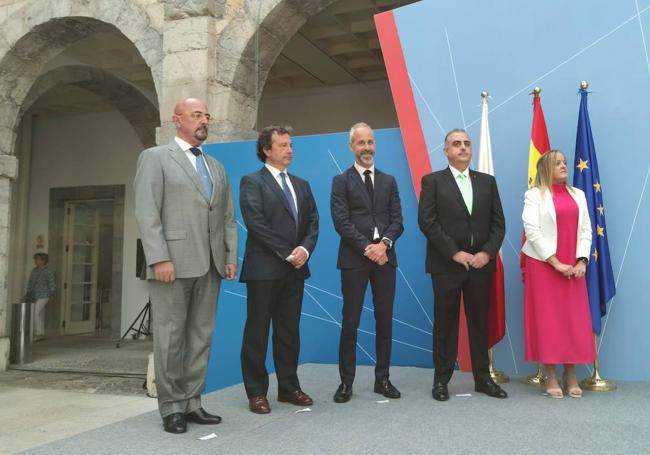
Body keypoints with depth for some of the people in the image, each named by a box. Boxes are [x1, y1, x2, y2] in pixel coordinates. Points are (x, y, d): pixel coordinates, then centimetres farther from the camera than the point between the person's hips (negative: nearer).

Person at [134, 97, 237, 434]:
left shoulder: (217, 168, 21)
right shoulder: (155, 157, 4)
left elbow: (228, 218, 17)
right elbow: (147, 213, -7)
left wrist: (231, 257, 6)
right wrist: (159, 258, -16)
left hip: (210, 265, 6)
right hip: (173, 263, -5)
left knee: (200, 336, 7)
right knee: (170, 337, 0)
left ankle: (191, 403, 16)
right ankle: (171, 408, 11)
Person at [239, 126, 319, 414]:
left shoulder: (301, 185, 17)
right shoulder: (252, 182, -3)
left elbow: (313, 222, 11)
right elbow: (256, 224, -12)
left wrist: (305, 249, -7)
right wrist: (287, 253, -13)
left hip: (295, 270, 6)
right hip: (264, 269, -6)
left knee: (289, 333, 11)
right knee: (257, 333, 2)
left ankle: (289, 388, 21)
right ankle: (256, 392, 11)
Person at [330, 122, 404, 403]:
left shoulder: (389, 181, 15)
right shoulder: (341, 181, 4)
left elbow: (397, 220, 7)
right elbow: (341, 222, -6)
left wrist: (384, 243, -12)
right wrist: (367, 248, -15)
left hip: (385, 257, 4)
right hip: (354, 259, -3)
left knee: (385, 321, 7)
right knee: (350, 322, 0)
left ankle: (382, 379, 17)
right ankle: (346, 382, 8)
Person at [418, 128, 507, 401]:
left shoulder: (487, 181, 12)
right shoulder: (433, 181, 1)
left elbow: (498, 222, 8)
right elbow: (427, 222, -9)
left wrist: (487, 252, -7)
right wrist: (455, 253, -13)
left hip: (481, 264, 3)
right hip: (446, 265, -3)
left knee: (479, 323, 9)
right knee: (445, 324, 4)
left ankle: (483, 378, 19)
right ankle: (441, 380, 13)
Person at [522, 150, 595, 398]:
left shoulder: (578, 195, 12)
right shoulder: (535, 195, -2)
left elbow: (586, 229, 8)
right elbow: (532, 231, -11)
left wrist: (581, 261, -6)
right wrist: (556, 263, -15)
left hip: (573, 267, 4)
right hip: (543, 265, -4)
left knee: (575, 319, 3)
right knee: (547, 319, -1)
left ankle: (571, 375, 14)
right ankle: (550, 377, 6)